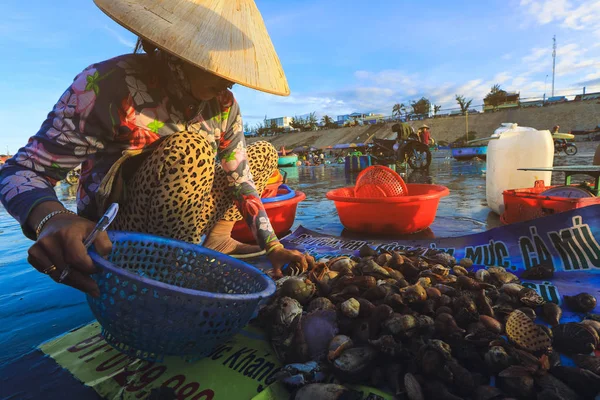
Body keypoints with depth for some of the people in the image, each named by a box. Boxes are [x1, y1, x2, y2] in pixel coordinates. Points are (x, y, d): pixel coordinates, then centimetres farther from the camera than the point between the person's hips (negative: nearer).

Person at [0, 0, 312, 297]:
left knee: (263, 153, 6)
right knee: (188, 148, -32)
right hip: (117, 238, -5)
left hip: (186, 226, 6)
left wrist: (272, 247, -8)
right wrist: (52, 218, -42)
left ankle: (218, 239, -5)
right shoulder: (107, 86, -21)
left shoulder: (223, 105, -7)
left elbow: (241, 180, -3)